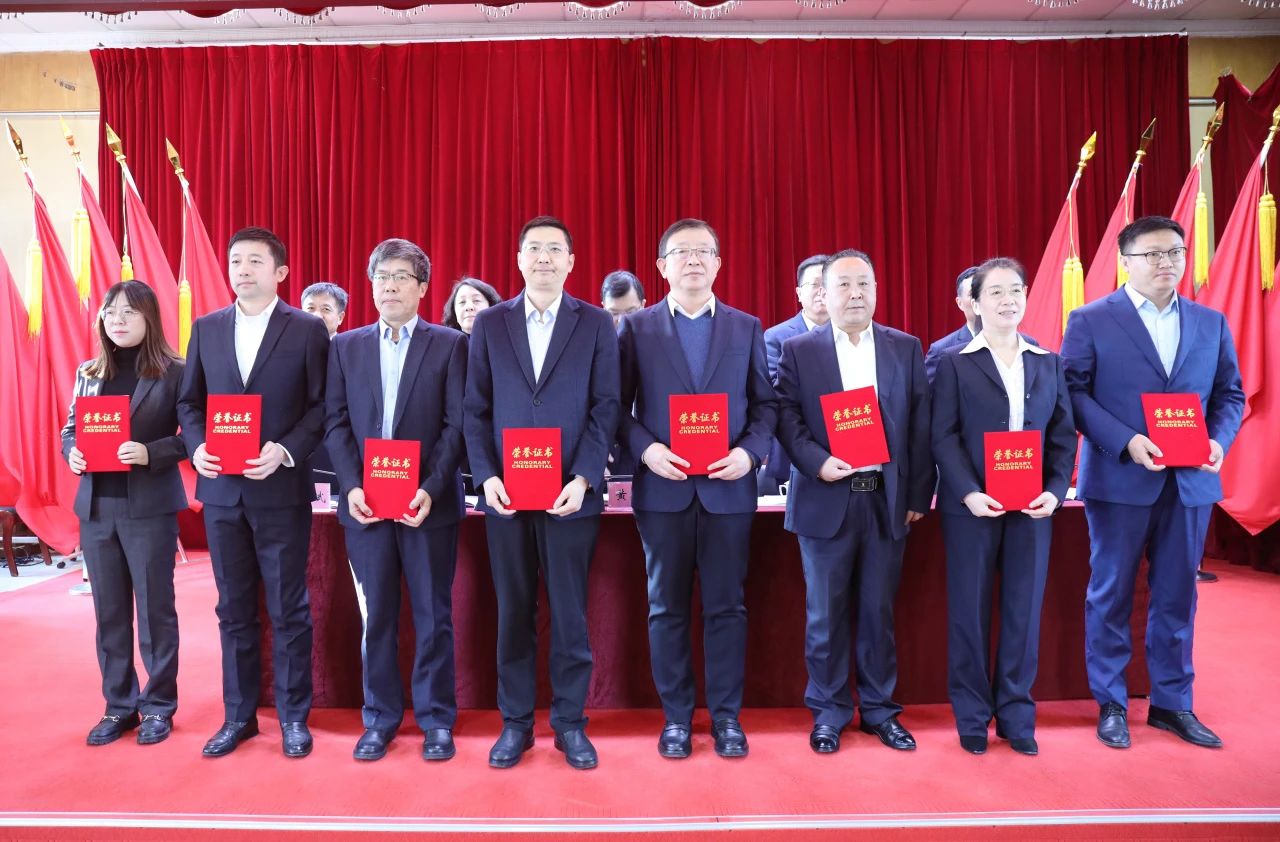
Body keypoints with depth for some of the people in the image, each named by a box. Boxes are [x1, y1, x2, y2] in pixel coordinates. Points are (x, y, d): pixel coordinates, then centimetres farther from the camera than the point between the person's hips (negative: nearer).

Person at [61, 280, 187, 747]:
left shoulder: (173, 372, -5)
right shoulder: (88, 373, 10)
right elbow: (69, 430, 14)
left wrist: (150, 453, -23)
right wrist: (71, 453, -7)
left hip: (150, 507, -5)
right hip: (96, 507, 5)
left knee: (155, 608, 5)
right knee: (109, 612, 12)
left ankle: (159, 706, 18)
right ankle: (119, 706, 25)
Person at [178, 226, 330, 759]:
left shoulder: (308, 330, -2)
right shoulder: (206, 328, 10)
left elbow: (322, 406, -5)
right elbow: (189, 401, 12)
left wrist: (284, 451, -18)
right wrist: (197, 447, -6)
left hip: (281, 490, -4)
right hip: (222, 490, 4)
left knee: (288, 610, 5)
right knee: (234, 609, 13)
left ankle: (293, 716, 19)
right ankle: (238, 715, 26)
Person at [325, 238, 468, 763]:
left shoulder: (449, 344, 3)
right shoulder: (346, 346, 11)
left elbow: (457, 424, -3)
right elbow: (336, 422, 6)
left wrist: (431, 489, -14)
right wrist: (352, 486, -7)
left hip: (429, 503, -2)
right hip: (365, 502, 2)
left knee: (434, 616, 6)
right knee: (376, 616, 9)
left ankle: (437, 719, 19)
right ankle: (380, 718, 23)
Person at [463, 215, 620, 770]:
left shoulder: (596, 324, 4)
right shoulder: (489, 324, 9)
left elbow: (606, 408, -1)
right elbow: (476, 409, 6)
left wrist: (583, 479, -11)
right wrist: (486, 476, -6)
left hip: (570, 495, -1)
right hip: (505, 493, 2)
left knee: (570, 615, 6)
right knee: (513, 614, 10)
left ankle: (570, 723, 21)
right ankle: (515, 723, 23)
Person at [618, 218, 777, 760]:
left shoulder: (747, 327, 9)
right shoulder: (636, 328, 6)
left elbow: (765, 403, 8)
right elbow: (619, 406, 3)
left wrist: (749, 451, -9)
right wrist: (644, 449, -14)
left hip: (728, 488, 1)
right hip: (662, 488, 0)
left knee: (726, 607, 6)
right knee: (667, 608, 7)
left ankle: (726, 716, 20)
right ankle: (676, 716, 20)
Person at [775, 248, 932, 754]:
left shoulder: (906, 349, 8)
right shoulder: (798, 350, 4)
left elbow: (920, 424, 6)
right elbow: (787, 418, -2)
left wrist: (919, 494, 2)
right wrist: (817, 463, -17)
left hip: (887, 499, 2)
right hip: (826, 500, -1)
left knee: (879, 611, 10)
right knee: (825, 613, 6)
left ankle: (879, 709, 25)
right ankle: (829, 713, 21)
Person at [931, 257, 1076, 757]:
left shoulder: (1048, 363, 11)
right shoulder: (955, 364, 2)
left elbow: (1064, 435, 8)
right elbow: (943, 437, -5)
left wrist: (1056, 490, -6)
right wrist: (968, 492, -17)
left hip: (1032, 508, 3)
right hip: (972, 506, -3)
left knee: (1024, 611, 8)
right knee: (969, 611, 4)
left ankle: (1016, 716, 21)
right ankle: (972, 717, 17)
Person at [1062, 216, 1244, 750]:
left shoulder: (1211, 323, 11)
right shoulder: (1091, 321, -2)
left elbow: (1230, 394, 12)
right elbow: (1074, 392, -7)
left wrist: (1219, 439, -8)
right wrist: (1126, 442, -18)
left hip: (1190, 482, 4)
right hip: (1120, 480, -4)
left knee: (1177, 596, 12)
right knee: (1112, 594, 6)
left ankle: (1172, 703, 26)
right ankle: (1110, 705, 18)